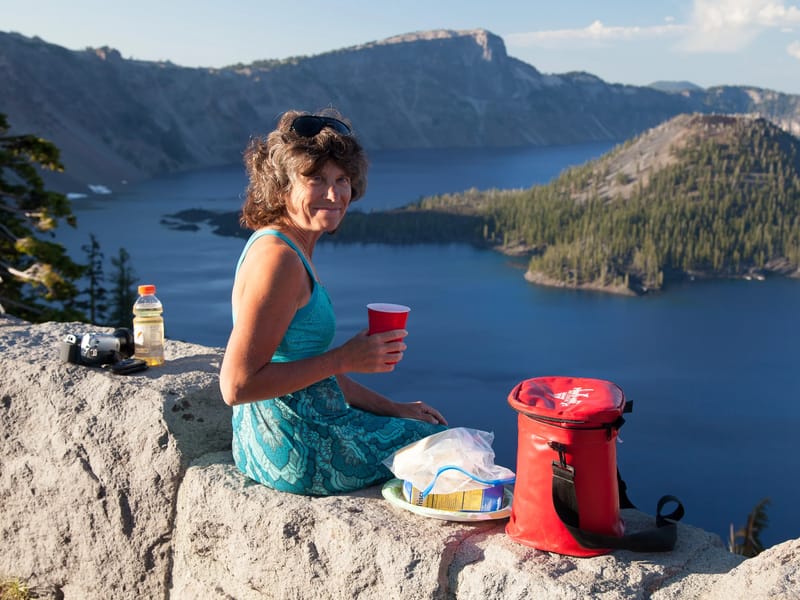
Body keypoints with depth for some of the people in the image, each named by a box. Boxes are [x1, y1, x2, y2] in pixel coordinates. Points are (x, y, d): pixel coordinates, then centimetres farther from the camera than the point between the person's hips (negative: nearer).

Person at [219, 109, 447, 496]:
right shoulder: (277, 259, -22)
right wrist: (344, 359, -21)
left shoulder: (294, 249, 8)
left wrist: (393, 409, 12)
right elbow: (237, 385, -26)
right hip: (297, 454, -10)